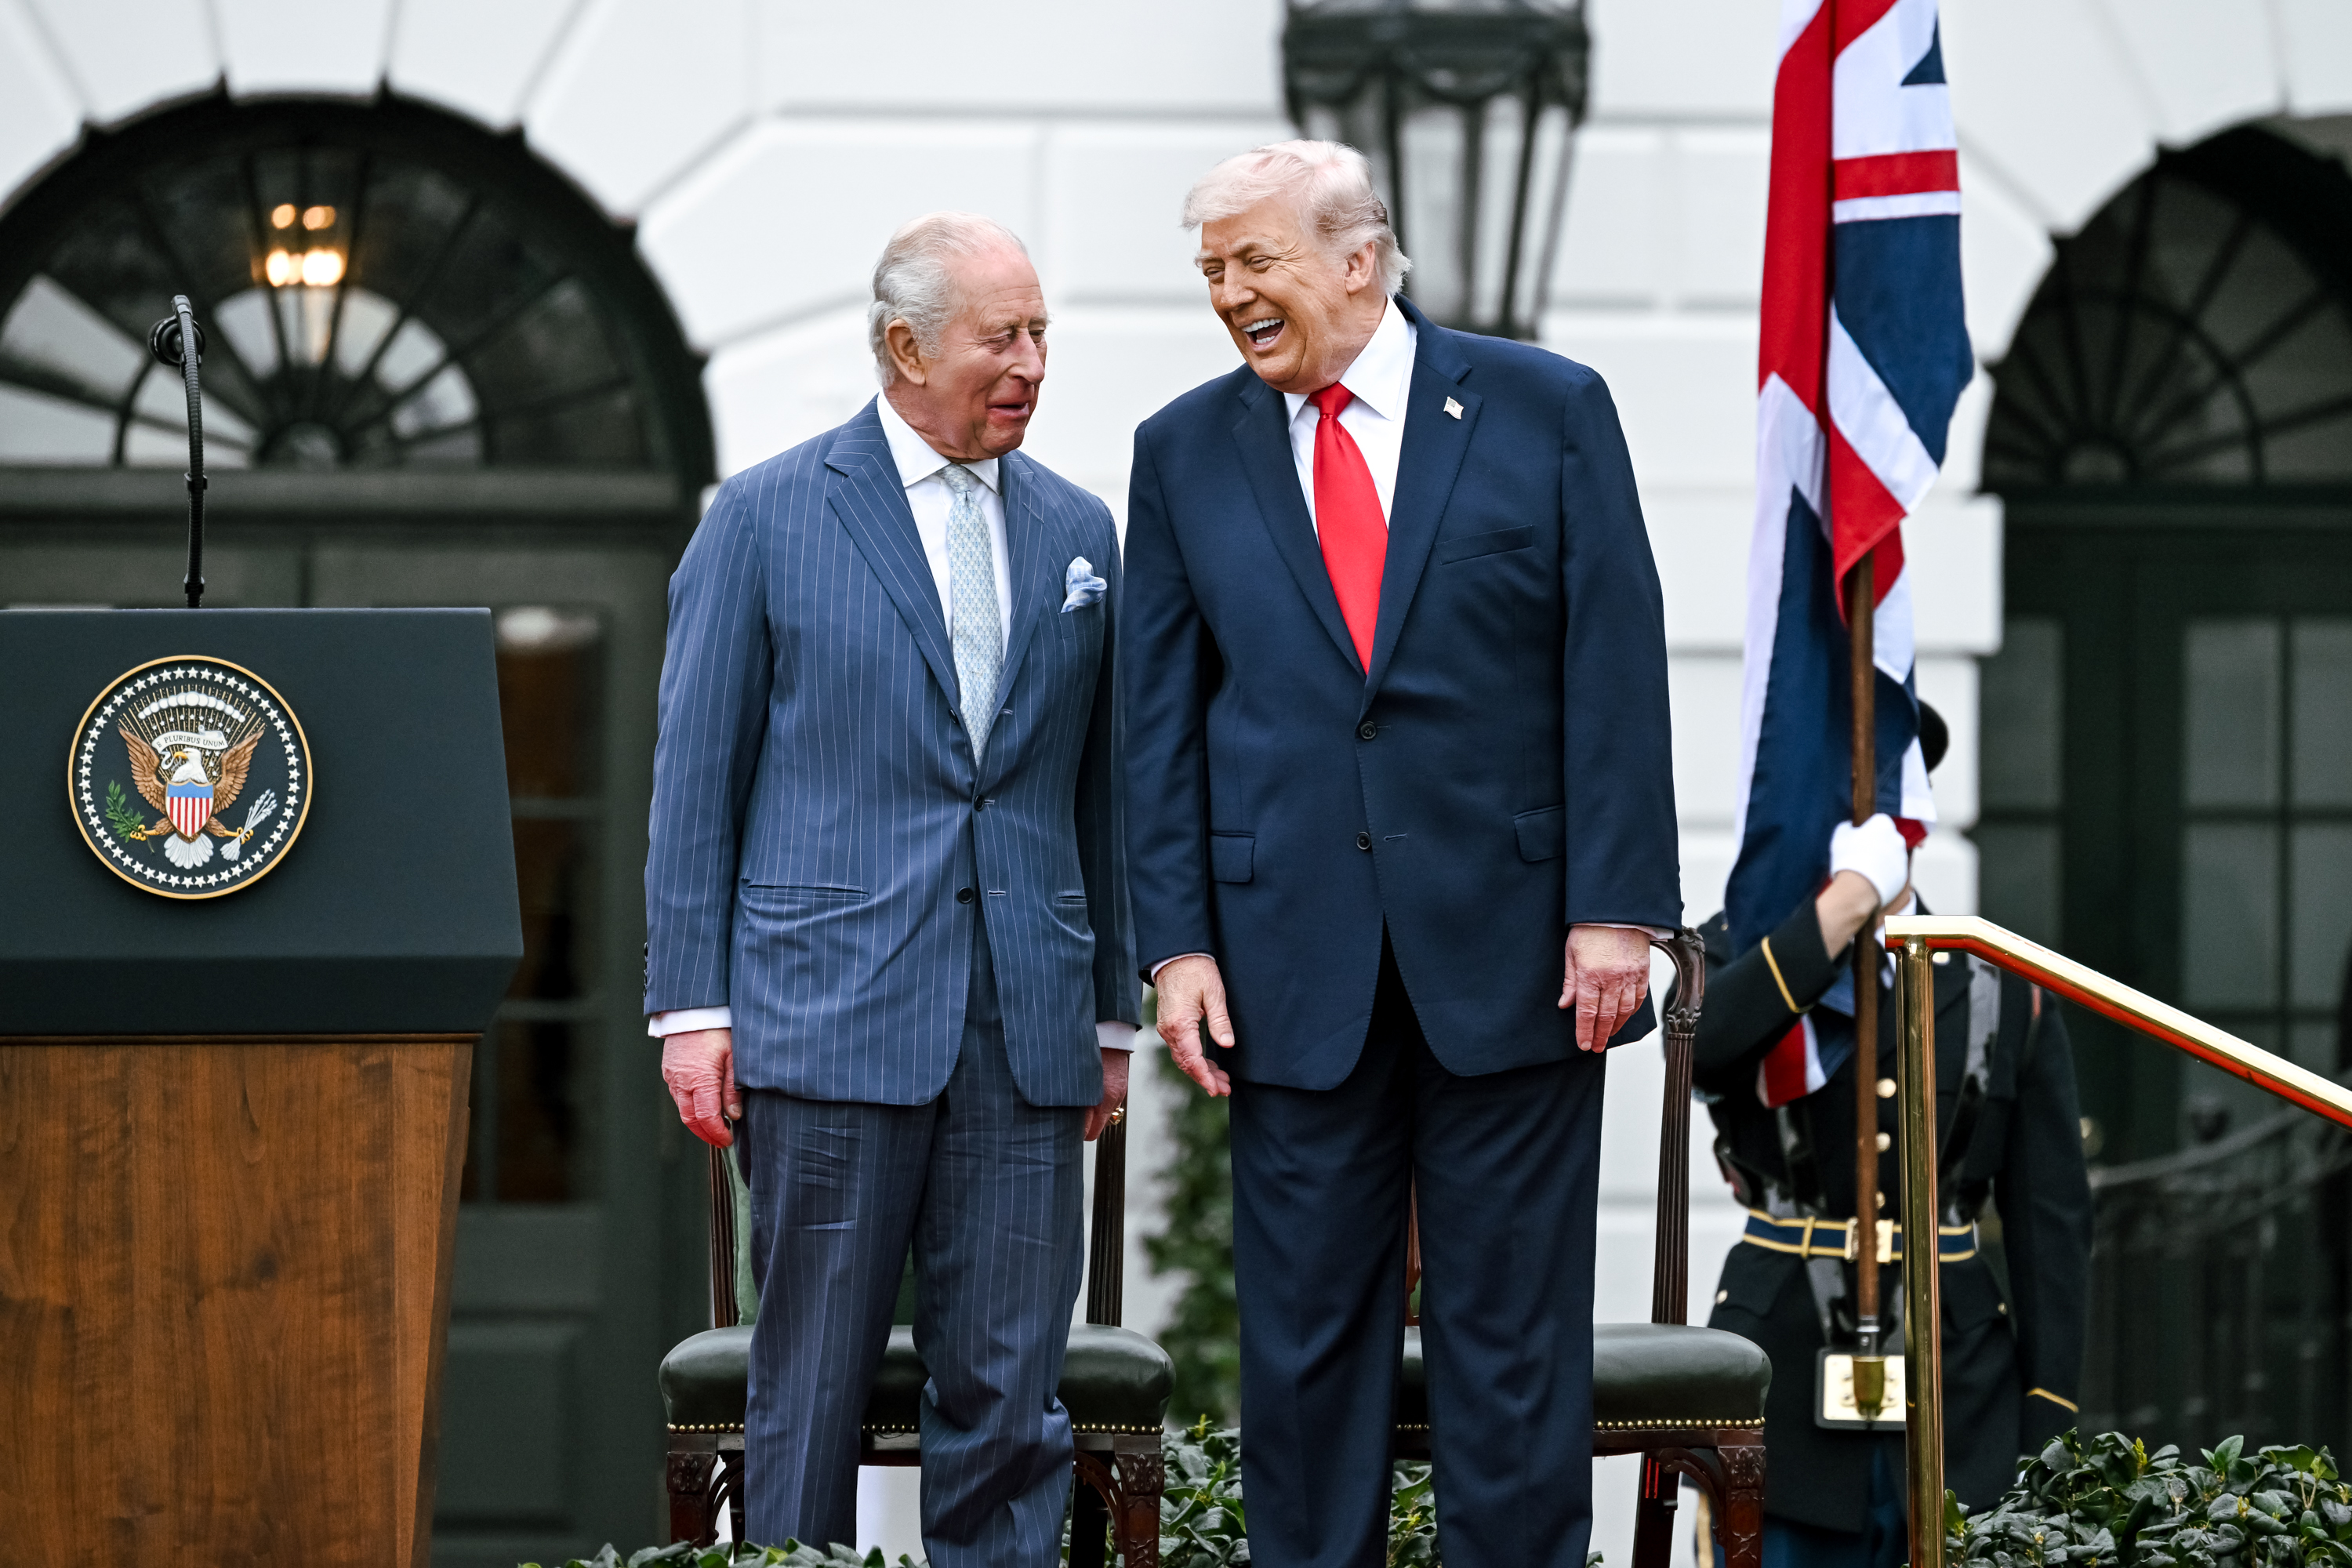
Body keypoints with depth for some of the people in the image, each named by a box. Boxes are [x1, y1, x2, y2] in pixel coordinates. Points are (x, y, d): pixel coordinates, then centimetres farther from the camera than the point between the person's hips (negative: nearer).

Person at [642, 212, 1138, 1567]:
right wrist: (693, 1007, -3)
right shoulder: (768, 517, 2)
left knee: (1011, 1392, 2)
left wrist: (1114, 1010, 13)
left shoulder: (1076, 531, 12)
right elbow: (697, 778, 2)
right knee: (813, 1389, 2)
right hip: (832, 1018, -3)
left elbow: (1099, 783, 16)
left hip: (1025, 1032, 3)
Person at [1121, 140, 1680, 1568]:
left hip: (1512, 951, -2)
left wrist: (1617, 910, -8)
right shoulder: (1186, 454, 8)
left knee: (1514, 1328, 3)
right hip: (1296, 958, 2)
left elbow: (1618, 674, -2)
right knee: (1305, 1328, 5)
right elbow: (1161, 716, 7)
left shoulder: (1548, 411, 1)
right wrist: (1177, 941, -1)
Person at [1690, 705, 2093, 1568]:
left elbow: (2051, 1219, 5)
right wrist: (1848, 897, -21)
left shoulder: (2004, 989, 7)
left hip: (1956, 1411, 1)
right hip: (1786, 1392, -1)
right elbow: (1701, 1044, -21)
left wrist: (2049, 1433, -2)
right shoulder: (1740, 955, 6)